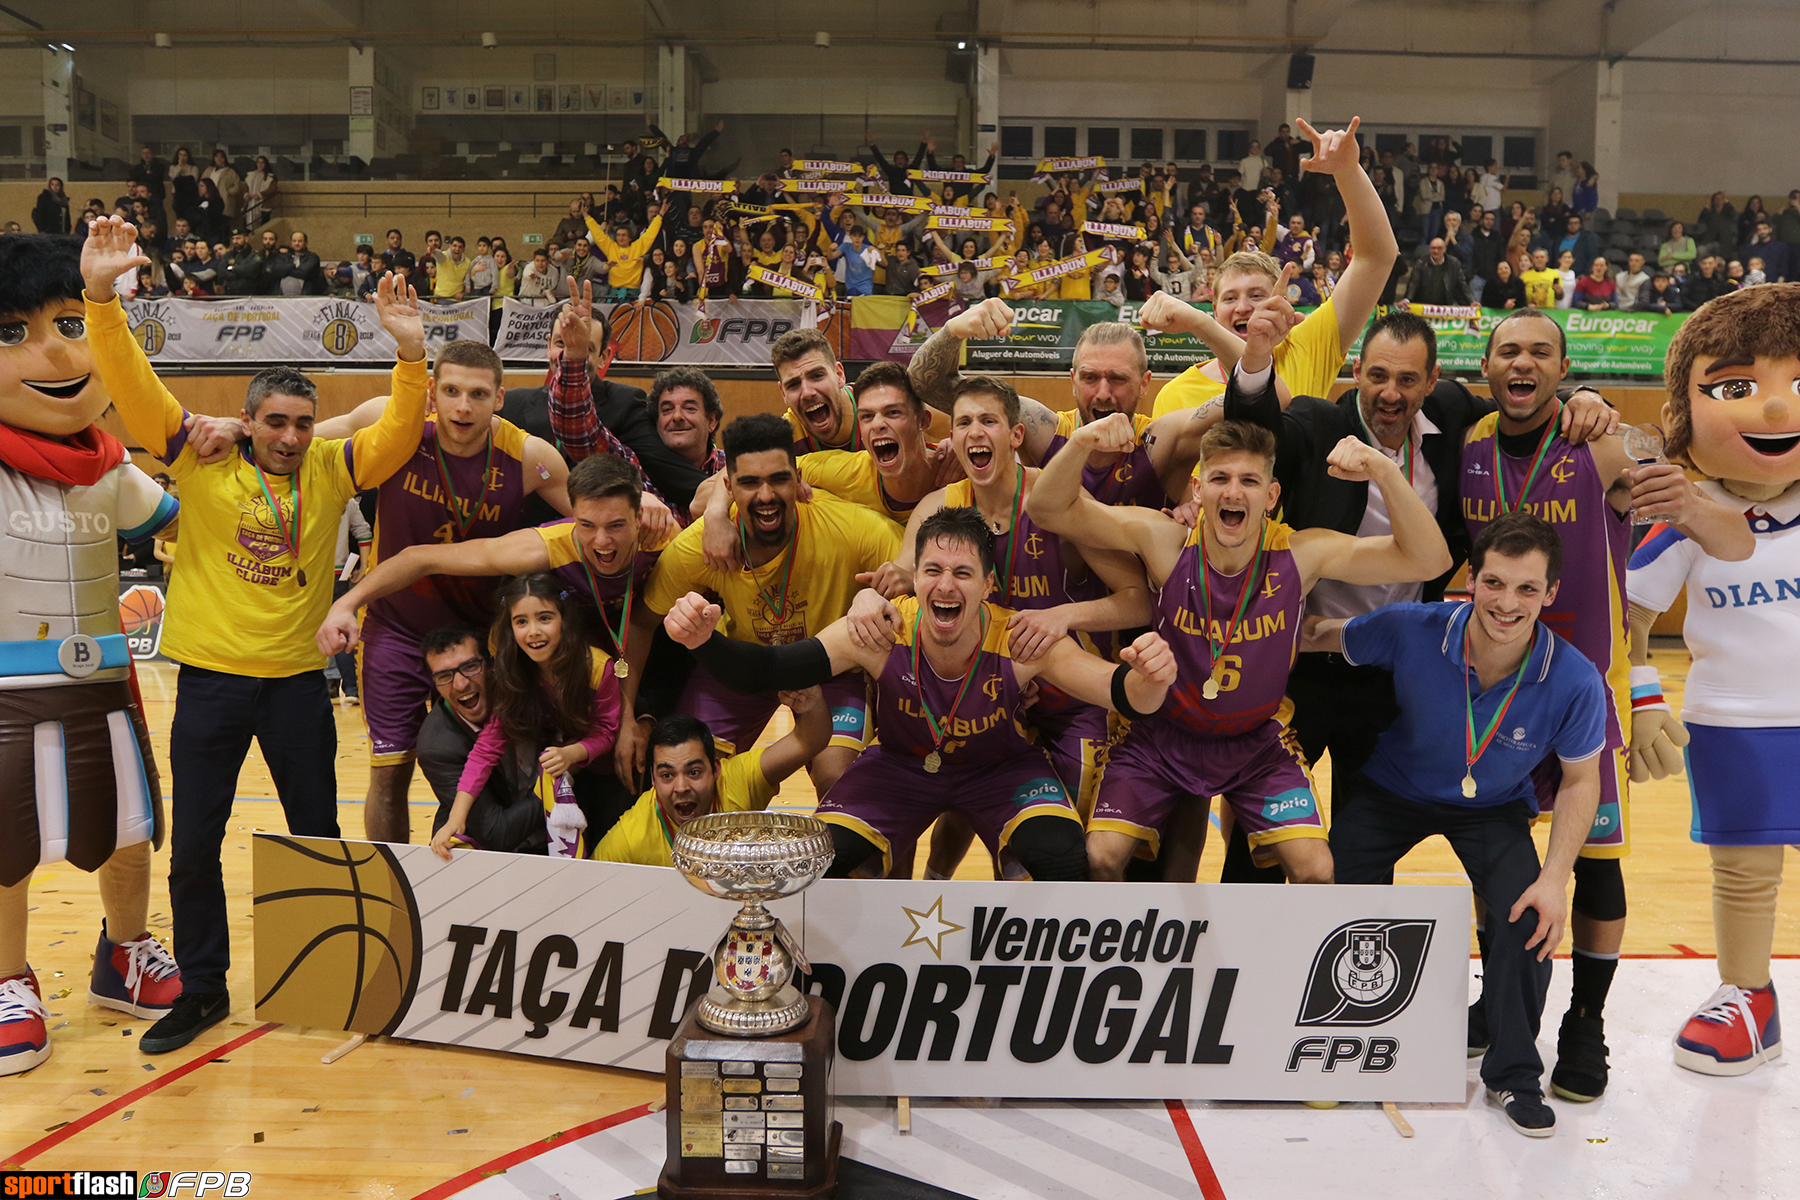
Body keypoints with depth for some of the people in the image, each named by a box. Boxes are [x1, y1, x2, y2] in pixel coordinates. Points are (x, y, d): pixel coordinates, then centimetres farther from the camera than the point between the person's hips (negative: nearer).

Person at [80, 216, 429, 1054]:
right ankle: (203, 990, 24)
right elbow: (131, 387, -11)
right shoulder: (201, 460, -3)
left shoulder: (330, 471, 2)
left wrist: (411, 356, -23)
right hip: (211, 677, -1)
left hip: (297, 678, 2)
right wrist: (100, 297, -25)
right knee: (194, 844, 6)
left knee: (318, 834, 12)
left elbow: (398, 438, -8)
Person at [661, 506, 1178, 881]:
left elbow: (1126, 696, -34)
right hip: (901, 764, 1)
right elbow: (767, 668, -29)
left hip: (1001, 768, -1)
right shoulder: (881, 636, -28)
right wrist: (704, 641, -49)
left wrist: (1150, 679, -58)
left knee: (1062, 859, -28)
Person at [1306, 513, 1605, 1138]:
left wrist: (1556, 878, -18)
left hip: (1495, 809, 0)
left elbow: (1580, 780, -11)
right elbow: (1322, 636, -8)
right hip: (1393, 790, 0)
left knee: (1531, 917, -21)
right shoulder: (1410, 630, -30)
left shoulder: (1574, 681, -28)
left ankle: (1512, 1074, 7)